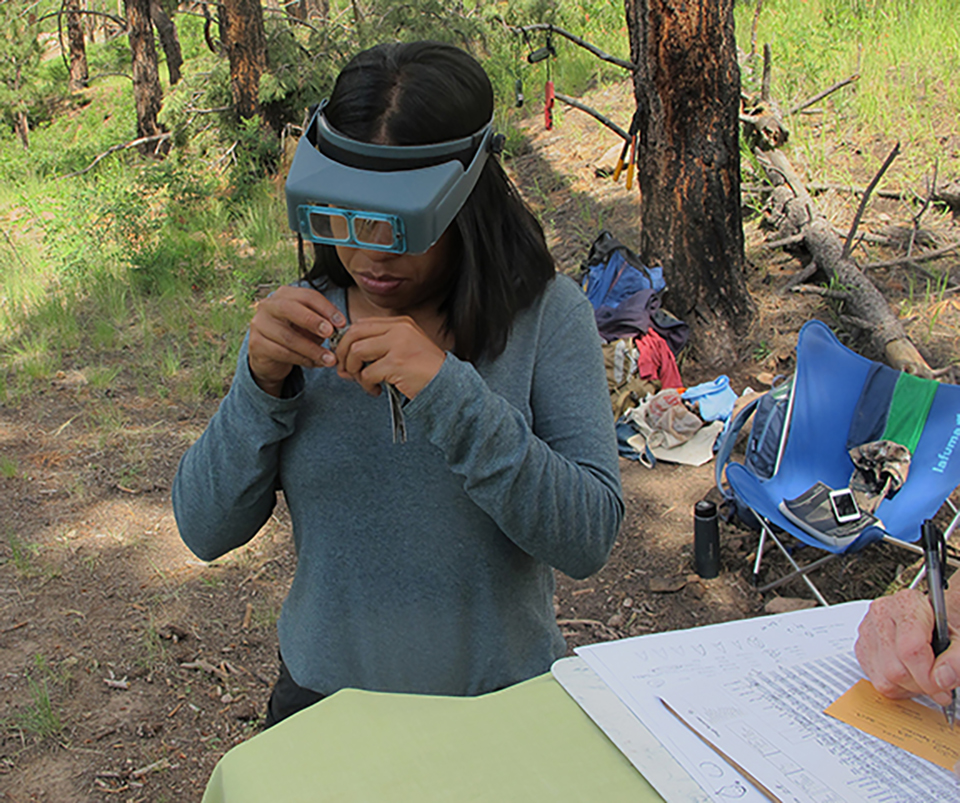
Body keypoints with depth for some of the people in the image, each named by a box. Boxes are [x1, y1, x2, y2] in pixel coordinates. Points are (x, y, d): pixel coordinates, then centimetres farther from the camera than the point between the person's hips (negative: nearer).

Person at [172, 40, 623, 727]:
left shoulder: (548, 316, -9)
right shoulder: (306, 322, -2)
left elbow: (590, 539, -18)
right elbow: (206, 532, -3)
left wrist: (450, 392, -28)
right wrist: (260, 384, -18)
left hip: (502, 699, 0)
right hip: (324, 696, 0)